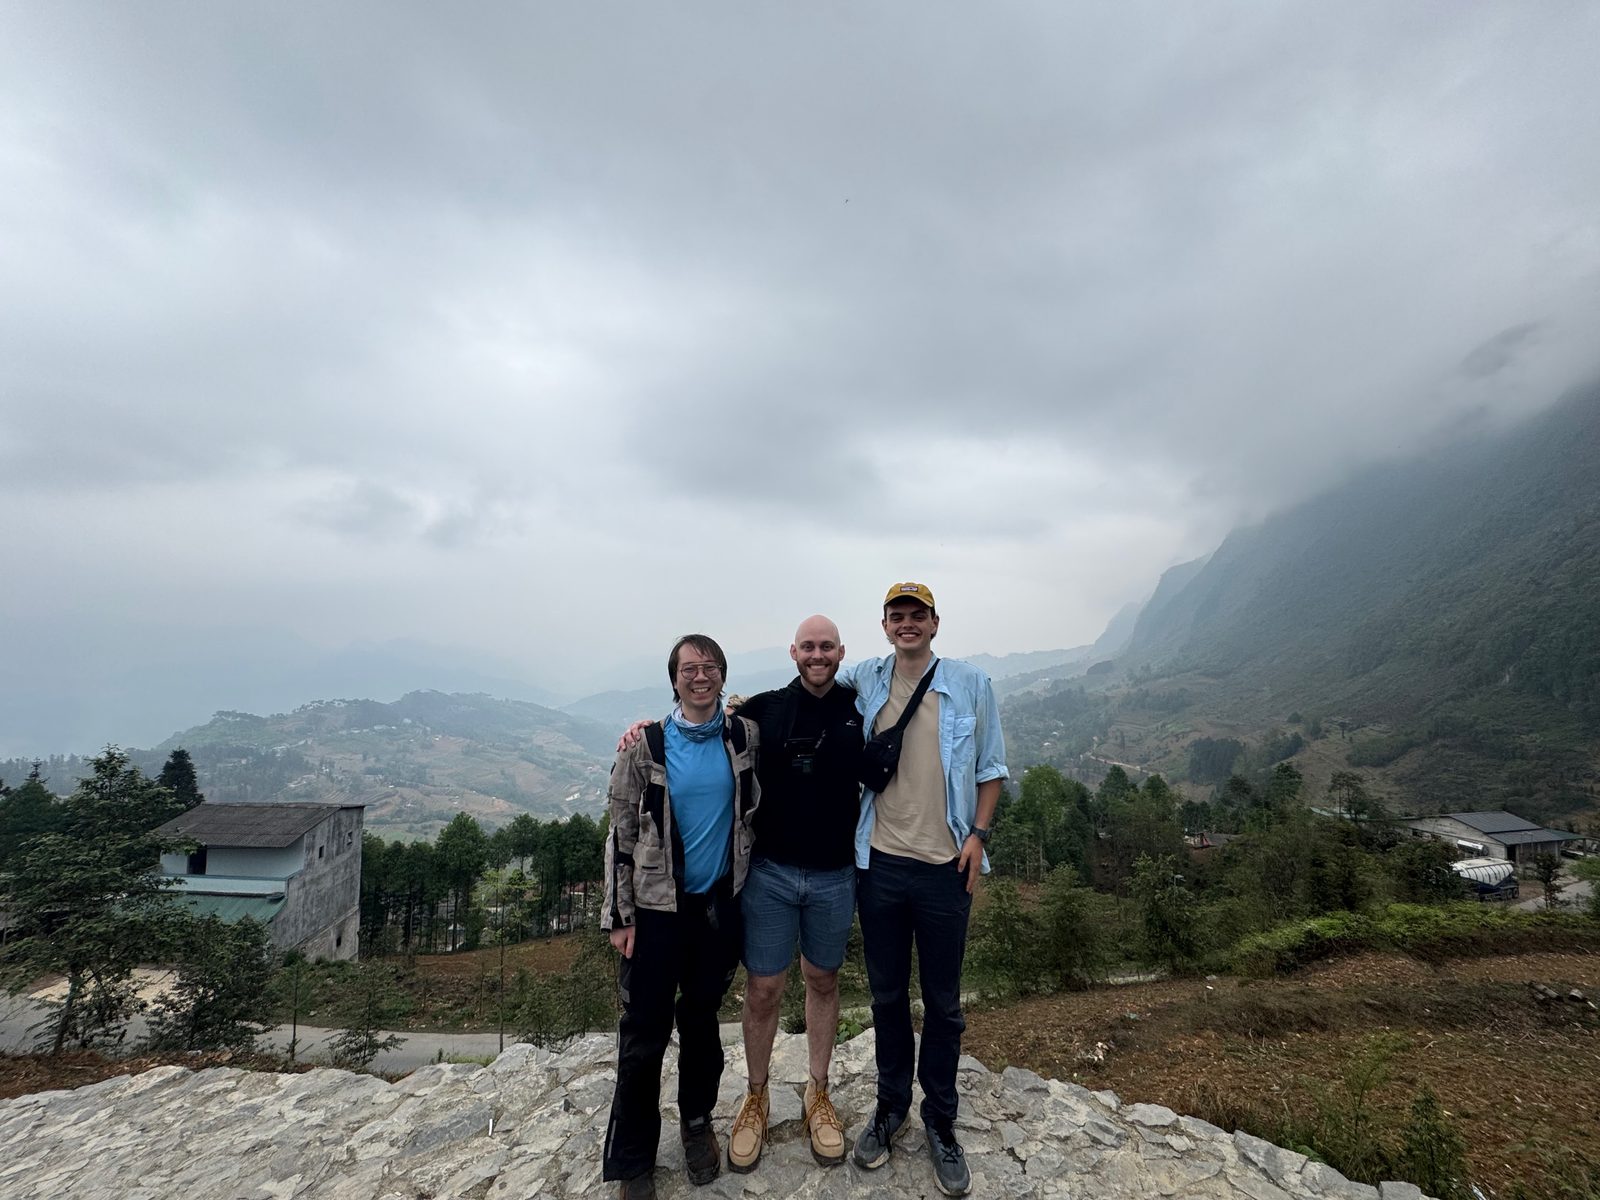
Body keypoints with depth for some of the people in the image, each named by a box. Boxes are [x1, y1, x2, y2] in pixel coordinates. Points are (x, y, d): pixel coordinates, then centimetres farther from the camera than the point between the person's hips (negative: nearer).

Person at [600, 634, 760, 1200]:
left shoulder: (745, 735, -4)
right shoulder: (645, 745, -10)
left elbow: (754, 812, 11)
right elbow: (621, 834, -5)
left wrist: (751, 889, 8)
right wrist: (620, 915, -5)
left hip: (721, 903, 2)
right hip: (657, 908, -2)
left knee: (702, 1017, 18)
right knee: (645, 1032, 6)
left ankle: (697, 1120, 42)